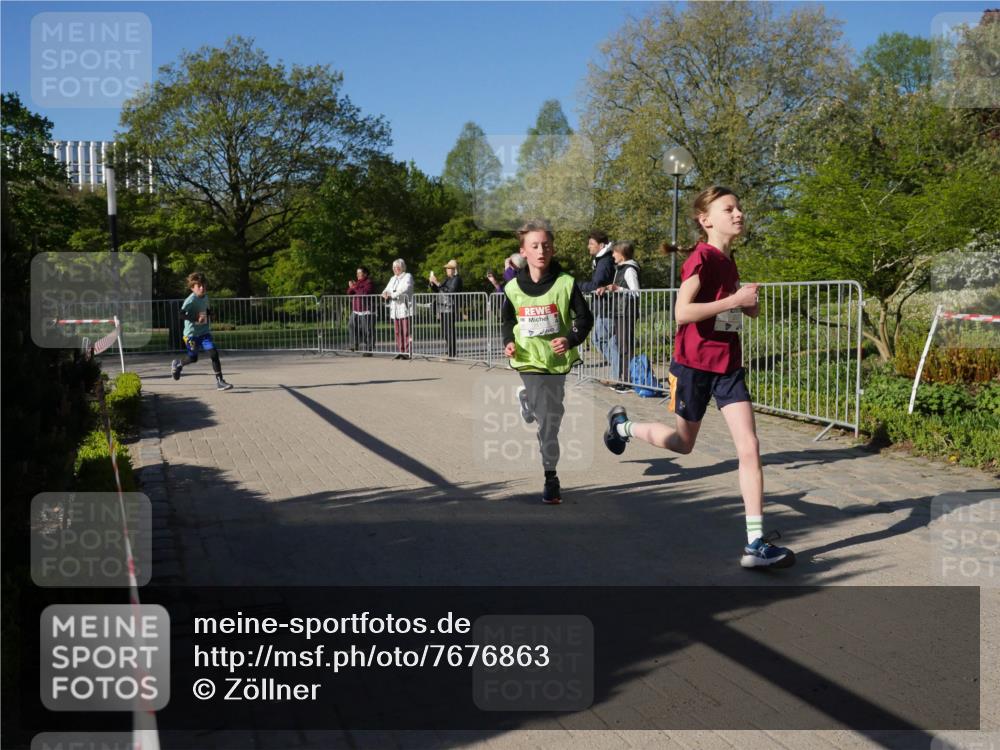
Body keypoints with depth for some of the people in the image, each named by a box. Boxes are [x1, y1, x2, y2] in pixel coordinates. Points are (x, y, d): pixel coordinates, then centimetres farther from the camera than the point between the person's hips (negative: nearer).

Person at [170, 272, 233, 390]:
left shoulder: (205, 297, 2)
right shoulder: (191, 300, -20)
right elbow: (181, 314, -28)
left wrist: (209, 314, 4)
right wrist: (196, 319, -35)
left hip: (204, 332, 5)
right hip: (191, 333, -5)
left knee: (214, 353, -12)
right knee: (193, 358, 10)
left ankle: (219, 381, -8)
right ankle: (177, 364, 44)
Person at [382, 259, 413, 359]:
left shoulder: (407, 277, 0)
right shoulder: (393, 279, 23)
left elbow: (404, 290, -15)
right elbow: (387, 290, 19)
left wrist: (391, 295, -15)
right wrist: (385, 293, -5)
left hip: (405, 308, -7)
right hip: (395, 309, 7)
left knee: (406, 332, -10)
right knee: (397, 332, 3)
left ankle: (407, 352, -9)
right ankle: (400, 352, 7)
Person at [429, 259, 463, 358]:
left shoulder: (457, 279, -7)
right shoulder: (448, 279, 20)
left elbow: (450, 291, -20)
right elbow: (437, 290, 23)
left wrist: (437, 283, -19)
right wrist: (432, 283, 5)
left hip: (450, 307, -9)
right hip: (442, 307, 9)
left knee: (449, 330, -9)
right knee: (444, 330, 11)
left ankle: (451, 354, -7)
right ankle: (453, 350, 20)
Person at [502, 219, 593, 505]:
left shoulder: (565, 283, -6)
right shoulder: (513, 287, 0)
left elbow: (584, 318, -1)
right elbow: (508, 321, 16)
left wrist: (572, 339, -18)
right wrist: (509, 342, -2)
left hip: (557, 358, 0)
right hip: (528, 360, 0)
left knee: (550, 417, 6)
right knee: (547, 418, -4)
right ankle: (550, 477, 13)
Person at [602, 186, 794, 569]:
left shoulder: (728, 260, 9)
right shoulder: (701, 257, -16)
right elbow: (682, 312, -27)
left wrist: (748, 304, 2)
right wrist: (734, 300, -25)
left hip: (728, 365, 6)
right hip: (694, 364, -6)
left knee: (750, 448, -5)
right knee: (683, 442, 15)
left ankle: (756, 543, -4)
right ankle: (622, 424, 44)